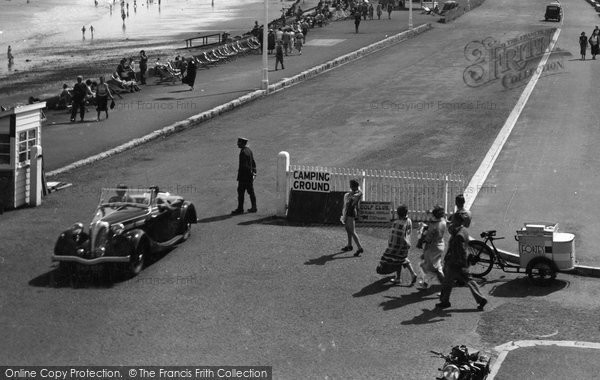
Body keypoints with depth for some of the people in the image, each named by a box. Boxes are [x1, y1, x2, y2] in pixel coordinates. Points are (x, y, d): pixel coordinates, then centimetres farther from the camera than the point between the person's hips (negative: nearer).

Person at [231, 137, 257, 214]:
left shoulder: (243, 152, -18)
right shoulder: (249, 150, 11)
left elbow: (243, 166, -21)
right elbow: (253, 163, 18)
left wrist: (239, 176, -18)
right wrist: (254, 172, 21)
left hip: (244, 175, -9)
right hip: (250, 175, 10)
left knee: (241, 192, -3)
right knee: (251, 192, 13)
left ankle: (240, 209, -1)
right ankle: (254, 207, 16)